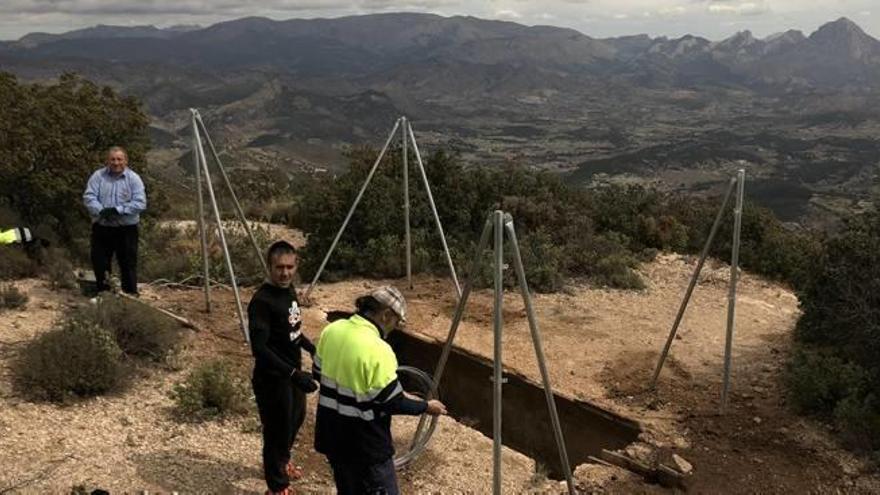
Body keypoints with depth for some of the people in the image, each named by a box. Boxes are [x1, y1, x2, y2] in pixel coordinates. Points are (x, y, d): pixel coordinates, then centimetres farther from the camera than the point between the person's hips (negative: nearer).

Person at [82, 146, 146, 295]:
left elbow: (140, 203, -11)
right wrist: (101, 211, -22)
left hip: (126, 229, -2)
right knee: (99, 262, 10)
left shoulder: (134, 178, -2)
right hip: (101, 228, 2)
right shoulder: (98, 176, 3)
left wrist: (118, 210, -21)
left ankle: (130, 294, 12)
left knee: (128, 263, 2)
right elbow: (89, 197, -4)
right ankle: (103, 293, 25)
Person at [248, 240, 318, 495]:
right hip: (272, 378, -9)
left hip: (293, 371, 9)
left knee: (296, 418, 28)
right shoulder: (262, 301, -25)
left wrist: (314, 350, 7)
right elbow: (259, 348, -30)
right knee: (277, 430, 7)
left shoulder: (289, 291, 1)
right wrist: (293, 374, -35)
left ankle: (282, 461, 54)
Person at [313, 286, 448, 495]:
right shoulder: (377, 350, -26)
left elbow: (319, 373, 10)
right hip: (365, 443, -7)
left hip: (332, 434, 7)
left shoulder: (331, 330, -4)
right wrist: (426, 406, -1)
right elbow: (393, 403, -16)